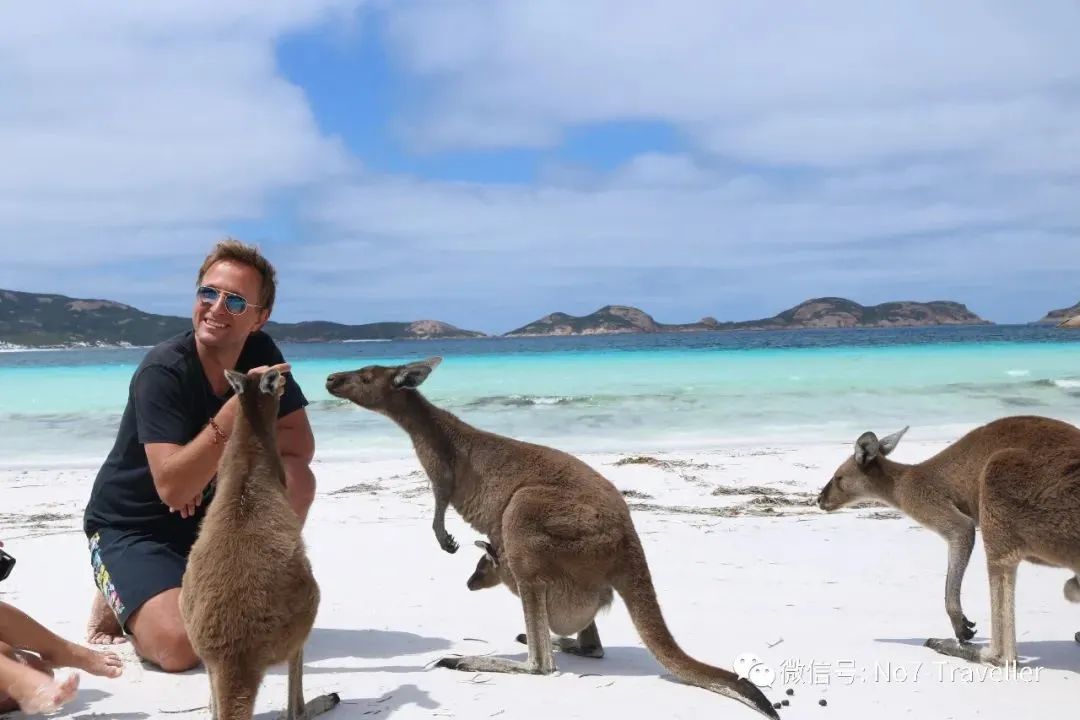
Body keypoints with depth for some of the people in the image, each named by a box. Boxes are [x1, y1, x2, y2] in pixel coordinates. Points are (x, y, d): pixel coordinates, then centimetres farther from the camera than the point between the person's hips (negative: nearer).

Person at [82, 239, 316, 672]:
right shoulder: (162, 372, -24)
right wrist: (237, 408, -41)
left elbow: (301, 445, -10)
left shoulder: (260, 354, -7)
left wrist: (222, 462, -23)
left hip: (206, 516, 5)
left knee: (295, 478, -21)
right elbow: (171, 488, -32)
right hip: (131, 527, -5)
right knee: (181, 646, -27)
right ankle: (120, 607, 8)